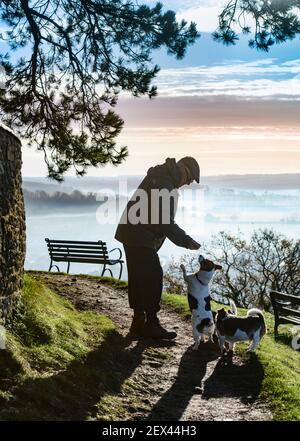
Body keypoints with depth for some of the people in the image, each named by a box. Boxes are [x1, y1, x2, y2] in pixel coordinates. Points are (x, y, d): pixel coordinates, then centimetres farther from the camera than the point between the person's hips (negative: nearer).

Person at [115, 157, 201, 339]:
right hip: (140, 238, -11)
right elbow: (165, 222, -21)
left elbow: (163, 219, 22)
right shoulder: (164, 184, -18)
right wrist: (187, 242, -15)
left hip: (132, 235, 11)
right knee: (153, 278, -8)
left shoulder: (159, 178, 17)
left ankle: (139, 321, 20)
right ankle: (152, 325, -3)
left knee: (138, 279, 13)